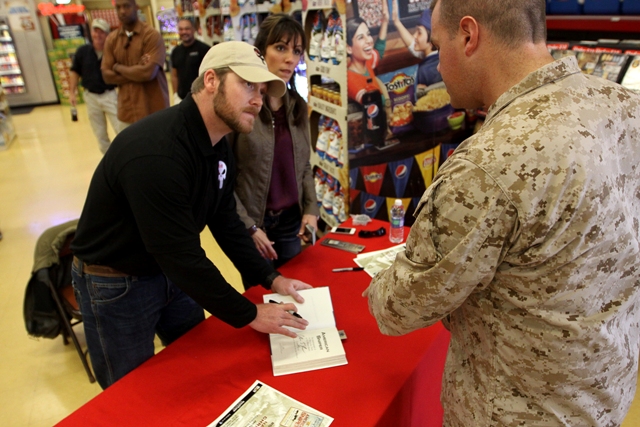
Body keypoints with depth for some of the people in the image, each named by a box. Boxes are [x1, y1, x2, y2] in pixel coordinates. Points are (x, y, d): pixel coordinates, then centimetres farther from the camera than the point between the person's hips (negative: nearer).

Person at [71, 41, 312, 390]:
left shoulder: (218, 147, -4)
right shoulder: (156, 153, -34)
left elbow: (226, 223, 3)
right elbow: (181, 255, -32)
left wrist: (271, 279, -3)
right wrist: (249, 315, -23)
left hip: (170, 270, 8)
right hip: (115, 283, -8)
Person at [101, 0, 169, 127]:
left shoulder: (152, 35, -7)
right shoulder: (111, 39, 8)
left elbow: (149, 72, -18)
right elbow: (107, 75, 2)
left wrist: (118, 67, -3)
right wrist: (138, 73, -11)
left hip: (153, 110, -4)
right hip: (127, 110, 4)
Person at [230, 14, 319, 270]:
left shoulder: (298, 106, 4)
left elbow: (304, 166, 11)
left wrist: (311, 210, -2)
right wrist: (248, 226, -14)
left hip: (291, 220, 5)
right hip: (252, 222, -5)